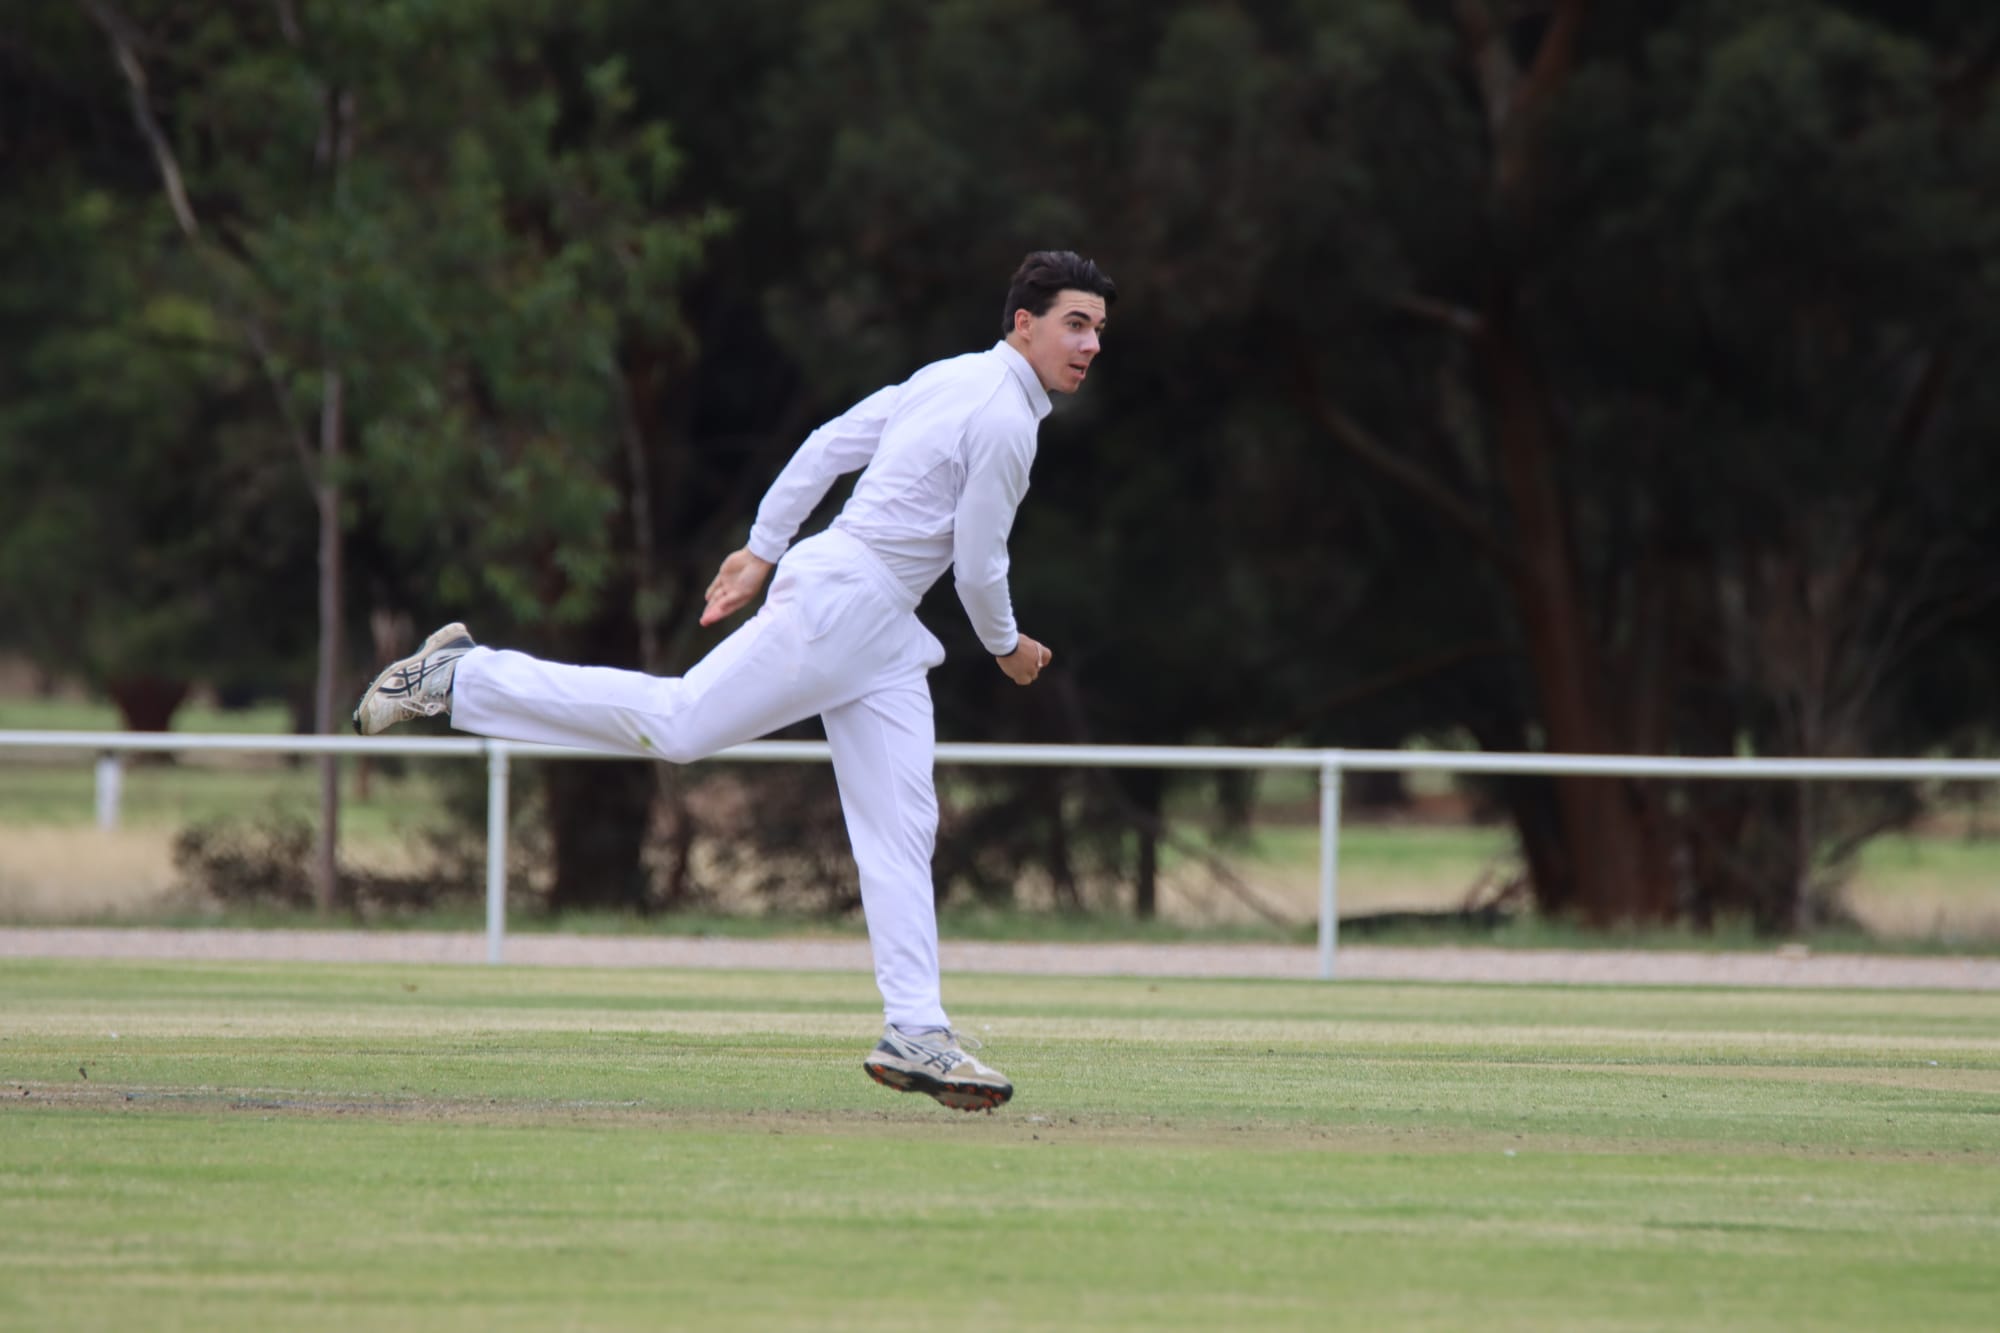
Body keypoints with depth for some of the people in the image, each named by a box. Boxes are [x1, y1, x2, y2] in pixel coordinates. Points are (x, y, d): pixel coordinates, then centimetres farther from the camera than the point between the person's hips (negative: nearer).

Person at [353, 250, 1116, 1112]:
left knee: (903, 829, 3)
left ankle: (915, 1034, -1)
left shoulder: (947, 380, 16)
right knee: (677, 723, -11)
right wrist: (1008, 647, 7)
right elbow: (978, 566, -12)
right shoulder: (1004, 422, -14)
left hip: (881, 636, 10)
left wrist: (763, 549, 22)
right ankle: (460, 677, -1)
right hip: (839, 598, -10)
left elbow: (828, 446, 18)